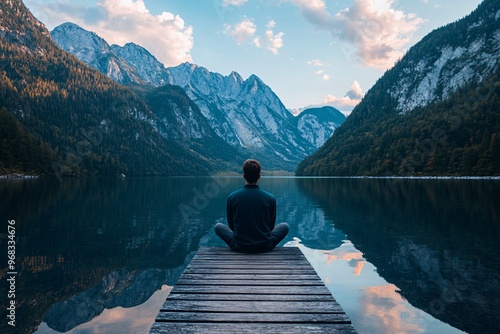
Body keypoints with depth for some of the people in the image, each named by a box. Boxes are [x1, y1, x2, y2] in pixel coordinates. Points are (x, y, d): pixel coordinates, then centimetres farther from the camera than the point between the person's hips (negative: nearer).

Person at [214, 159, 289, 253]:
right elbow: (271, 226, 5)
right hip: (265, 247, 0)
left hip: (238, 247, 0)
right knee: (285, 226, 24)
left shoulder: (232, 197, -9)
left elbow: (231, 225, 5)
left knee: (218, 226, 24)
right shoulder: (270, 198, -8)